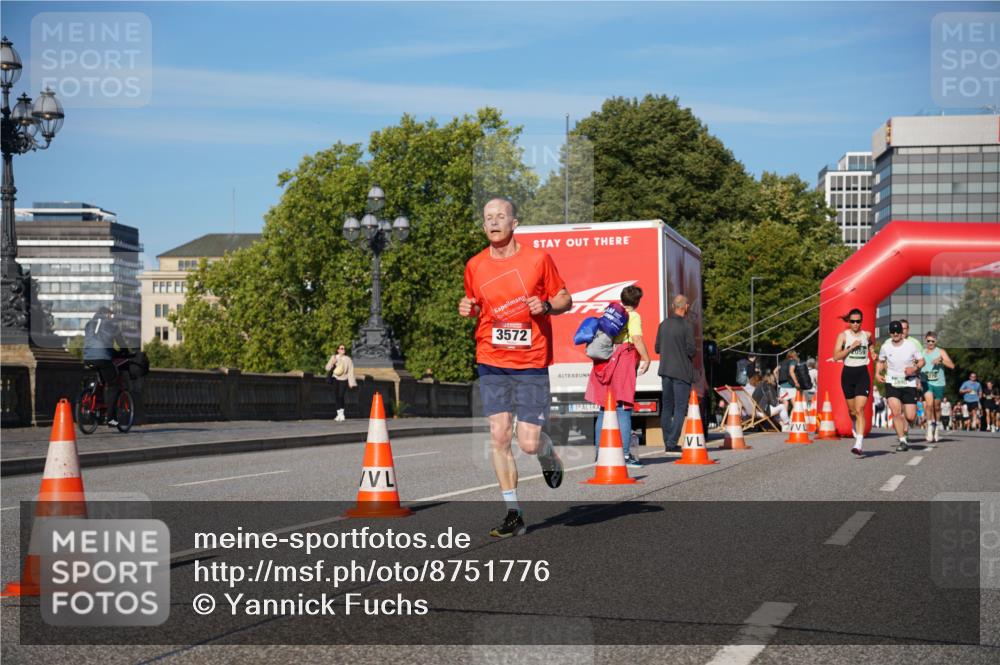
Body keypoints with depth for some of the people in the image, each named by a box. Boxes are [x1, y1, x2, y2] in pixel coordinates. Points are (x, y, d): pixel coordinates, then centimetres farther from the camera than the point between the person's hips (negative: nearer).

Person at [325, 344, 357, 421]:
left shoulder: (348, 359, 0)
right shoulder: (333, 357, 4)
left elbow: (351, 371, 0)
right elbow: (327, 368, 4)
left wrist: (351, 383, -4)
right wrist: (332, 363, -16)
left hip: (344, 380, -2)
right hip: (335, 379, 2)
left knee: (341, 396, -14)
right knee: (336, 397, 1)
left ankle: (341, 414, -8)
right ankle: (339, 413, 10)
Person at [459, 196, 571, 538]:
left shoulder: (538, 258, -3)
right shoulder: (475, 266, 6)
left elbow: (565, 299, 6)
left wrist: (546, 306, -14)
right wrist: (468, 310, -2)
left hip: (531, 363, -3)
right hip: (491, 362, 3)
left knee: (528, 442, -6)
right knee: (499, 435, -4)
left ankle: (549, 455, 32)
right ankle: (513, 513, 5)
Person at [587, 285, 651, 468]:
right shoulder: (633, 316, -4)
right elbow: (637, 338, -17)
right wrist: (646, 359, -12)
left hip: (605, 362, 6)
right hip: (623, 363, -6)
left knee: (603, 410, 11)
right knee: (624, 410, -6)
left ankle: (599, 452, 13)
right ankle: (625, 454, -9)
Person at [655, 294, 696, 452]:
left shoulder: (663, 324, 5)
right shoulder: (687, 326, -12)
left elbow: (657, 348, 9)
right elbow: (691, 350, -14)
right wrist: (689, 356, 6)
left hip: (665, 371, 6)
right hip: (682, 372, -6)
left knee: (667, 408, 13)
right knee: (680, 409, -2)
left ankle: (667, 442, 15)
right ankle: (672, 443, -8)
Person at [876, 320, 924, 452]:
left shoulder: (911, 345, -4)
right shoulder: (885, 347, 1)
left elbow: (921, 361, 4)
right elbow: (881, 362, 17)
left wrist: (915, 368, -16)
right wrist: (878, 373, 0)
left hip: (909, 383, 0)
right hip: (892, 383, 0)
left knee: (911, 417, -3)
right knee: (895, 412, -18)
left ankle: (904, 426, 35)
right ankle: (903, 441, -6)